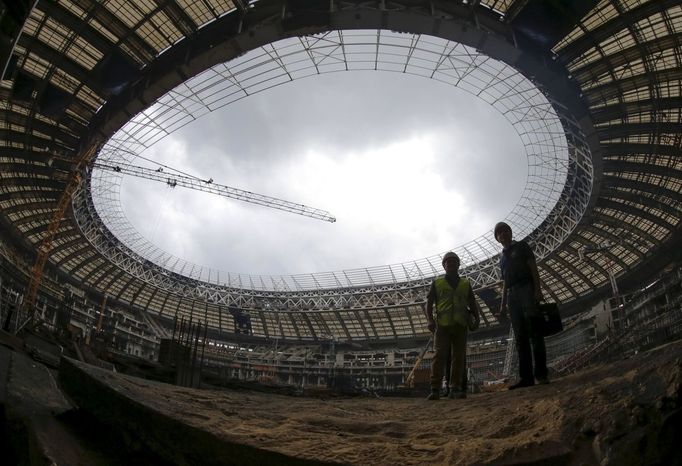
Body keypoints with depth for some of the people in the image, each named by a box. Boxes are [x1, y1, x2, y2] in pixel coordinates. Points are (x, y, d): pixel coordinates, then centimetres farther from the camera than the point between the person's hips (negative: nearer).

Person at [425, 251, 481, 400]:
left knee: (459, 357, -1)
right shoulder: (437, 283, 12)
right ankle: (435, 389, -13)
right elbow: (429, 303, 7)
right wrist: (430, 320, -8)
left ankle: (455, 389, 2)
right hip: (442, 325, -3)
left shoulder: (465, 284, 18)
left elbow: (472, 304, 20)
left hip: (460, 325, 3)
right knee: (440, 355, -11)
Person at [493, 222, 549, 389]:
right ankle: (526, 377, -9)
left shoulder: (521, 246, 12)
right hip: (512, 294, 5)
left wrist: (538, 289, -14)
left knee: (534, 331, -13)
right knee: (520, 336, -3)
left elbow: (533, 267, 1)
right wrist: (502, 307, 15)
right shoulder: (502, 257, 26)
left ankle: (541, 374, -18)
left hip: (526, 288, -5)